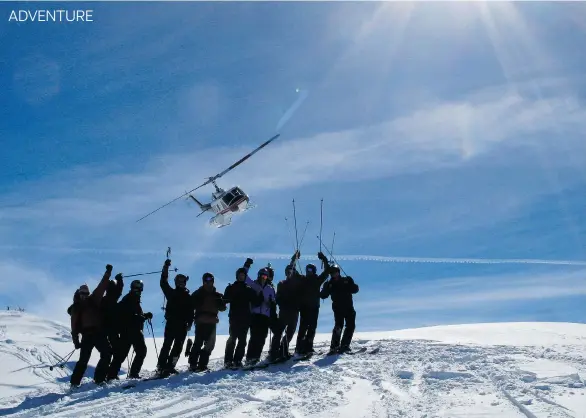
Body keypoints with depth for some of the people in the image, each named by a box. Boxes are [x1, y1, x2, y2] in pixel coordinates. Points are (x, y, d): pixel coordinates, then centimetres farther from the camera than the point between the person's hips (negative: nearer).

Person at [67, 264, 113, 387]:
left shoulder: (93, 300, 17)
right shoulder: (76, 308, 9)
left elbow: (101, 287, 14)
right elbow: (74, 326, 3)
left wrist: (108, 273, 9)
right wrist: (76, 341, -5)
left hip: (99, 333, 4)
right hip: (87, 335, -4)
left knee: (107, 354, -8)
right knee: (84, 359, -10)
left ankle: (99, 378, -4)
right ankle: (74, 382, -4)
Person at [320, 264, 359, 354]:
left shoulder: (346, 280, 5)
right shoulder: (329, 284, 3)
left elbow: (355, 290, -1)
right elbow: (323, 296, -6)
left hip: (349, 308, 3)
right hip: (338, 309, -3)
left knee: (350, 326, 3)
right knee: (338, 326, -15)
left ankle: (345, 345, 16)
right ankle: (334, 347, -14)